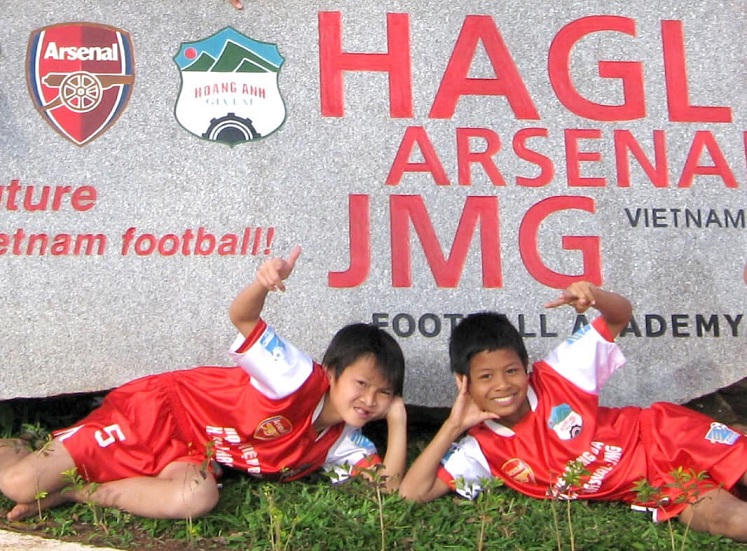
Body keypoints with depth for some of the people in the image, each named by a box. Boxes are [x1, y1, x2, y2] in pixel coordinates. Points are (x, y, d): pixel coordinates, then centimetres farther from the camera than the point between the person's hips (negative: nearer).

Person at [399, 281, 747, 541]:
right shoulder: (481, 448, -9)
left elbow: (620, 317, -7)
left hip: (663, 438, 0)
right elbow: (412, 493, -17)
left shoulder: (557, 375, -14)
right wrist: (453, 426, -20)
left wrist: (593, 295, -31)